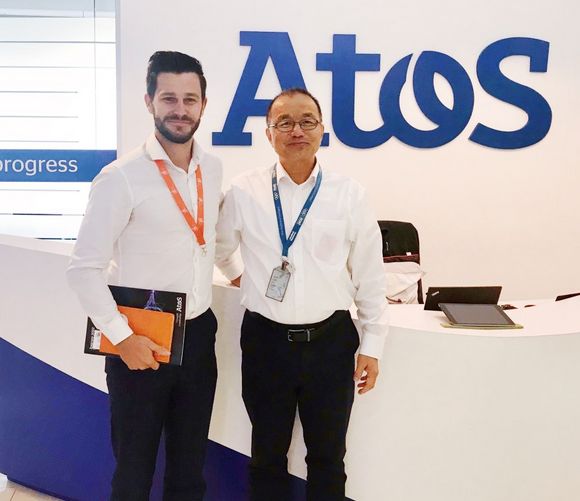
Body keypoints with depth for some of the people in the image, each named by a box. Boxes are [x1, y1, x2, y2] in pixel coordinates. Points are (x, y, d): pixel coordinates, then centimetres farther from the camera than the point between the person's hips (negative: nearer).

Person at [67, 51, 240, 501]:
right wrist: (122, 337, -16)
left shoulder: (213, 169, 3)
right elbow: (84, 269, -14)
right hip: (141, 342, -5)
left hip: (199, 335, 5)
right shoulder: (121, 177, -15)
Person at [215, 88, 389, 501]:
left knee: (328, 456, 16)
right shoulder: (243, 193, -4)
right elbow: (214, 253, 11)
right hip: (265, 340, 0)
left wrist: (373, 345, 1)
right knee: (268, 455, 17)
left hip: (331, 340, 0)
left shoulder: (349, 194, -3)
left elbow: (370, 274, 1)